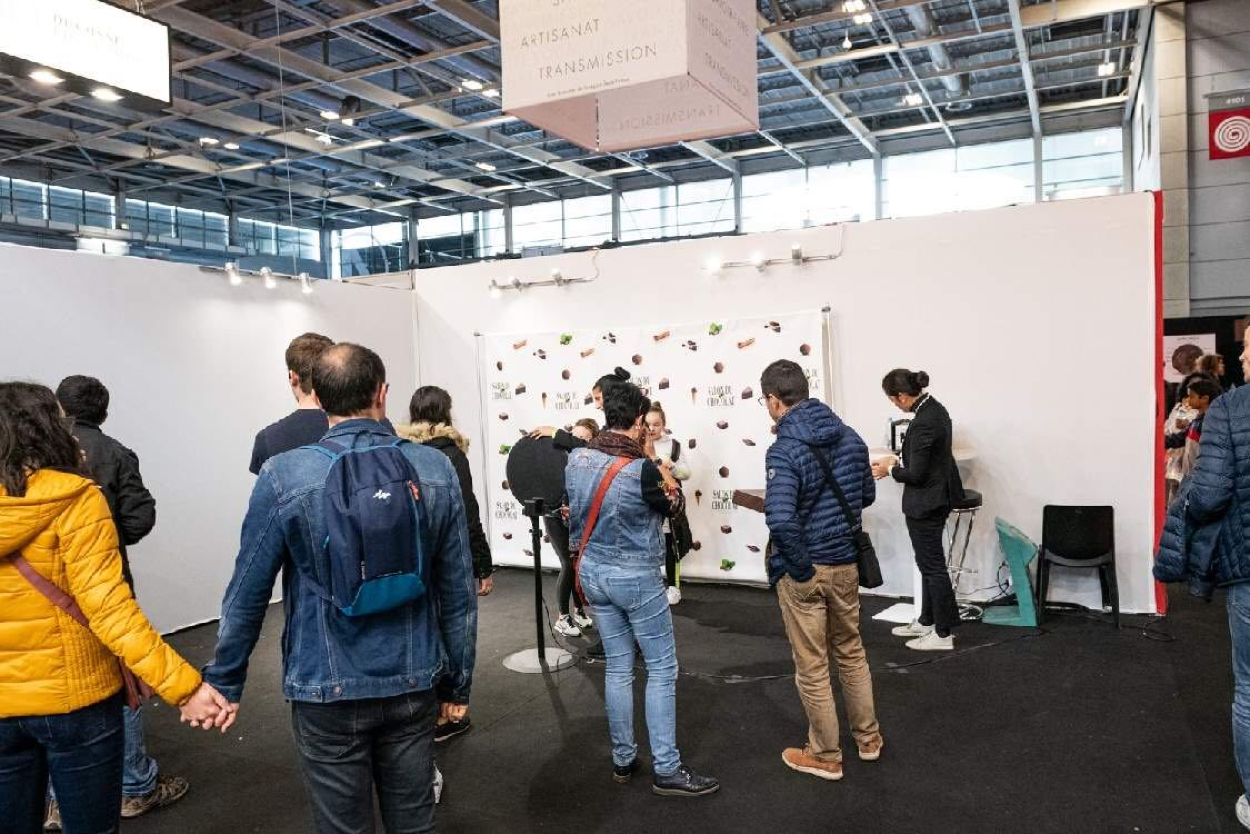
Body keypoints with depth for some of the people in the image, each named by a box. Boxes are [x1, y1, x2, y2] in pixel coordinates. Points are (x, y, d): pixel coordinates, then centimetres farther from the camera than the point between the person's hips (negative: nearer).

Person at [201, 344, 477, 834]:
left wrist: (223, 682, 10)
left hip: (328, 692, -2)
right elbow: (458, 590, -1)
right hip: (413, 685, 2)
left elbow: (248, 593, -6)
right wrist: (458, 681, 10)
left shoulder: (284, 476, -14)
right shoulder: (436, 469, -7)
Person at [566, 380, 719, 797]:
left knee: (618, 667, 16)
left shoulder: (576, 459, -4)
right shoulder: (641, 470, -22)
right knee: (662, 669, 5)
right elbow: (672, 506, -3)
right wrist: (668, 481, 13)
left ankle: (623, 760, 25)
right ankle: (666, 770, 10)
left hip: (593, 571, 7)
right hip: (636, 578, -6)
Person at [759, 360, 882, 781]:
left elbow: (780, 519, -35)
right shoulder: (850, 436, 0)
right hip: (846, 564, 7)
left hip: (804, 570, -6)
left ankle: (826, 755, 25)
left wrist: (800, 567, -21)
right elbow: (867, 495, 14)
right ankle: (868, 738, 39)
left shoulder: (784, 449, -22)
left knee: (812, 666, 10)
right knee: (851, 652, 24)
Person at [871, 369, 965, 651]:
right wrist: (896, 461, 11)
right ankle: (926, 622, 33)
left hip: (925, 503, -10)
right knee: (929, 562, 20)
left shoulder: (922, 423, -26)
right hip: (939, 496, 10)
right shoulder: (935, 408, 4)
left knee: (932, 565, 2)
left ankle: (943, 634, 14)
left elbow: (916, 474, -22)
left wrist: (890, 471, -6)